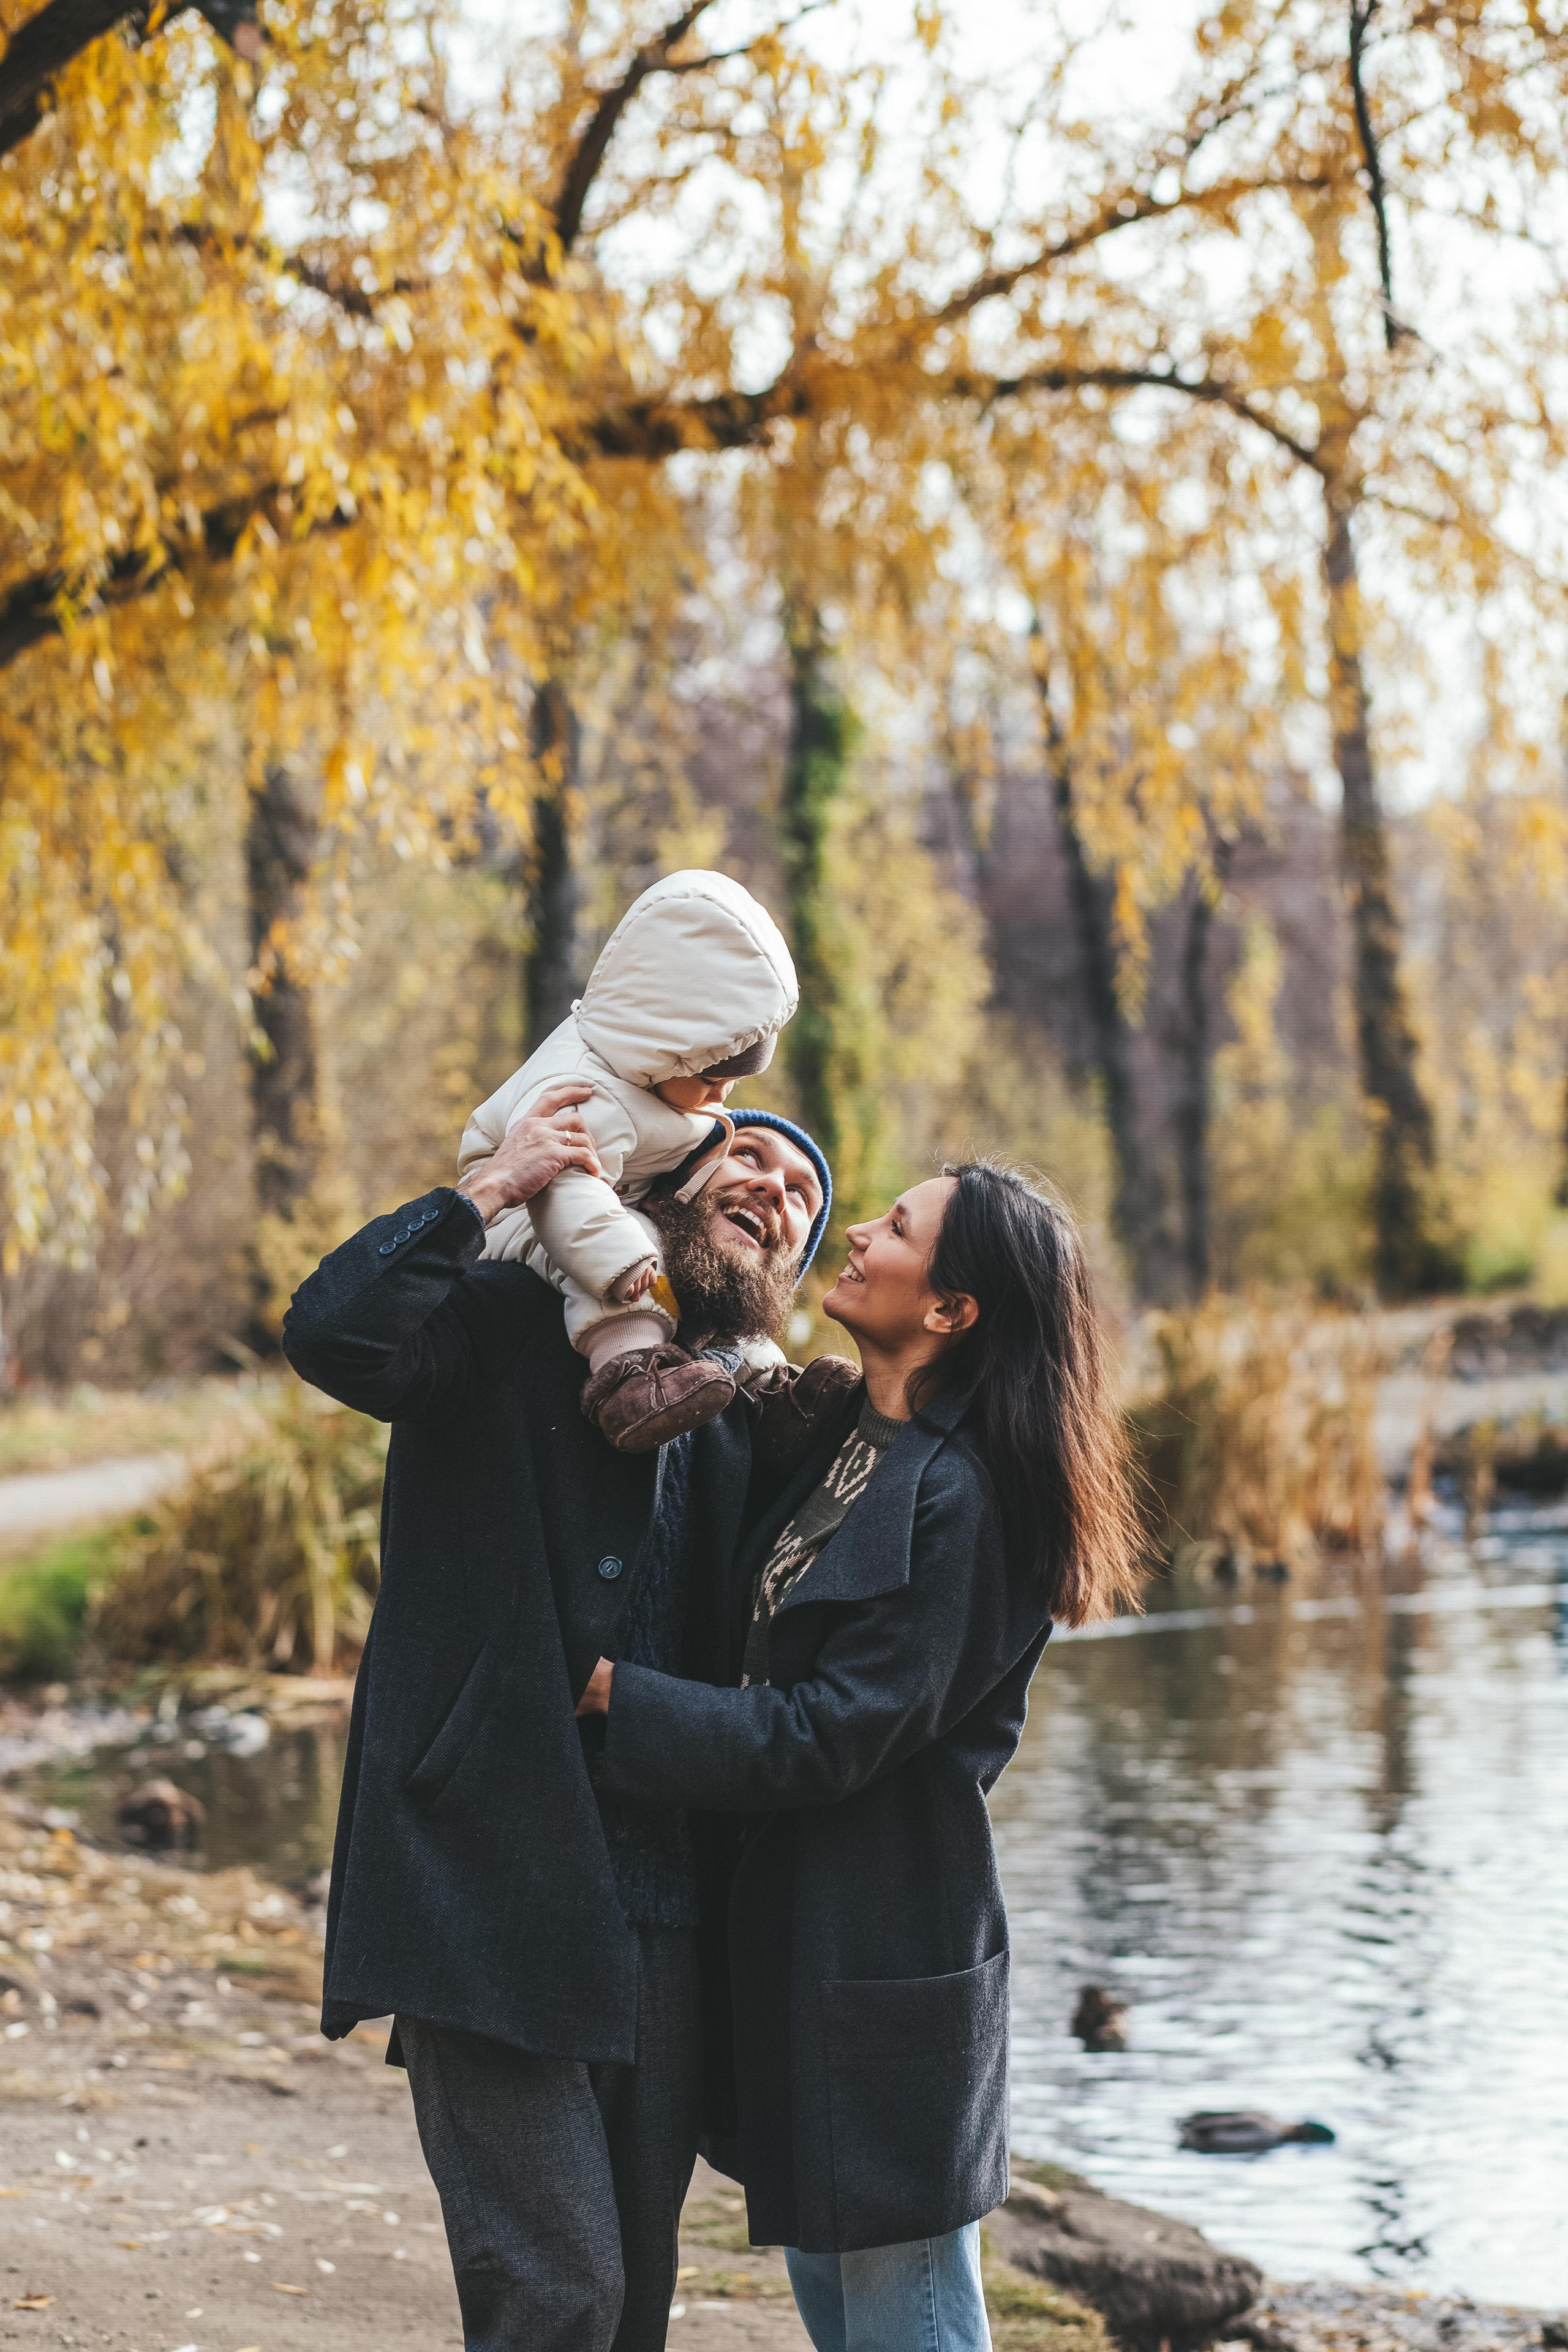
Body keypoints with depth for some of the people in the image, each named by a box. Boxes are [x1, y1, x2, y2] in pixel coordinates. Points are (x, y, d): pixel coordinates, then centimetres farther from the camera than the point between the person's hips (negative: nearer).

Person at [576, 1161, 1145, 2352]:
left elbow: (825, 1739, -20)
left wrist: (609, 1688, -18)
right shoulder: (844, 1440, 7)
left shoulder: (952, 1498, -20)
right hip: (792, 1930, 9)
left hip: (883, 1953, -9)